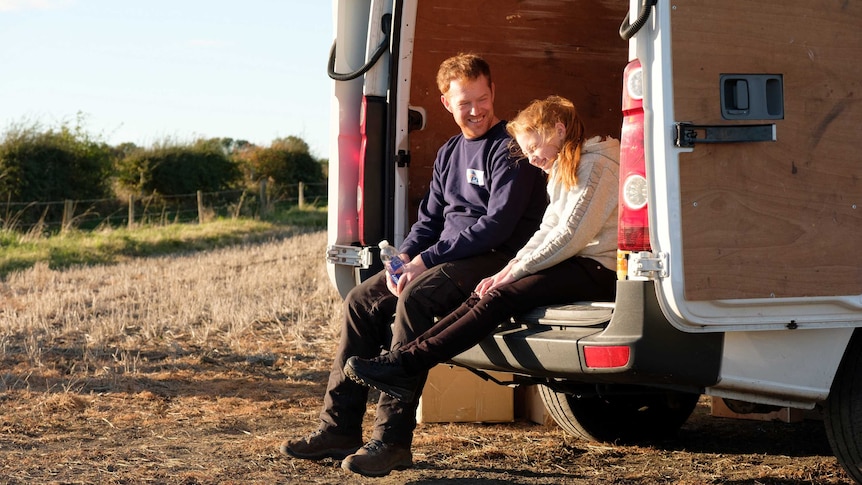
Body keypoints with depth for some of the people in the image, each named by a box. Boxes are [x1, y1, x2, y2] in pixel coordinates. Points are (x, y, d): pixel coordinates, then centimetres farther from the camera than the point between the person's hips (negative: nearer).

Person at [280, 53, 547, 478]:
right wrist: (404, 256, -2)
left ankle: (393, 440, -33)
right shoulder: (449, 153, 19)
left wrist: (428, 259, -20)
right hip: (445, 258, 9)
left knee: (416, 297, -33)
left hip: (495, 259, -9)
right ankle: (339, 429, -3)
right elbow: (430, 218, 20)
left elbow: (498, 223, -18)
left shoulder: (509, 148, -8)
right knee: (362, 300, -4)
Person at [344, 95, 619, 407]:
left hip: (599, 270, -9)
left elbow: (571, 236, -18)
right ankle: (405, 367, -20)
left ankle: (407, 364, -28)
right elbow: (547, 231, 16)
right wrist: (508, 269, 1)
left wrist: (515, 272, -14)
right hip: (577, 265, 9)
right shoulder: (563, 170, 22)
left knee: (500, 298, -23)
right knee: (483, 296, -8)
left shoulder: (596, 165, -11)